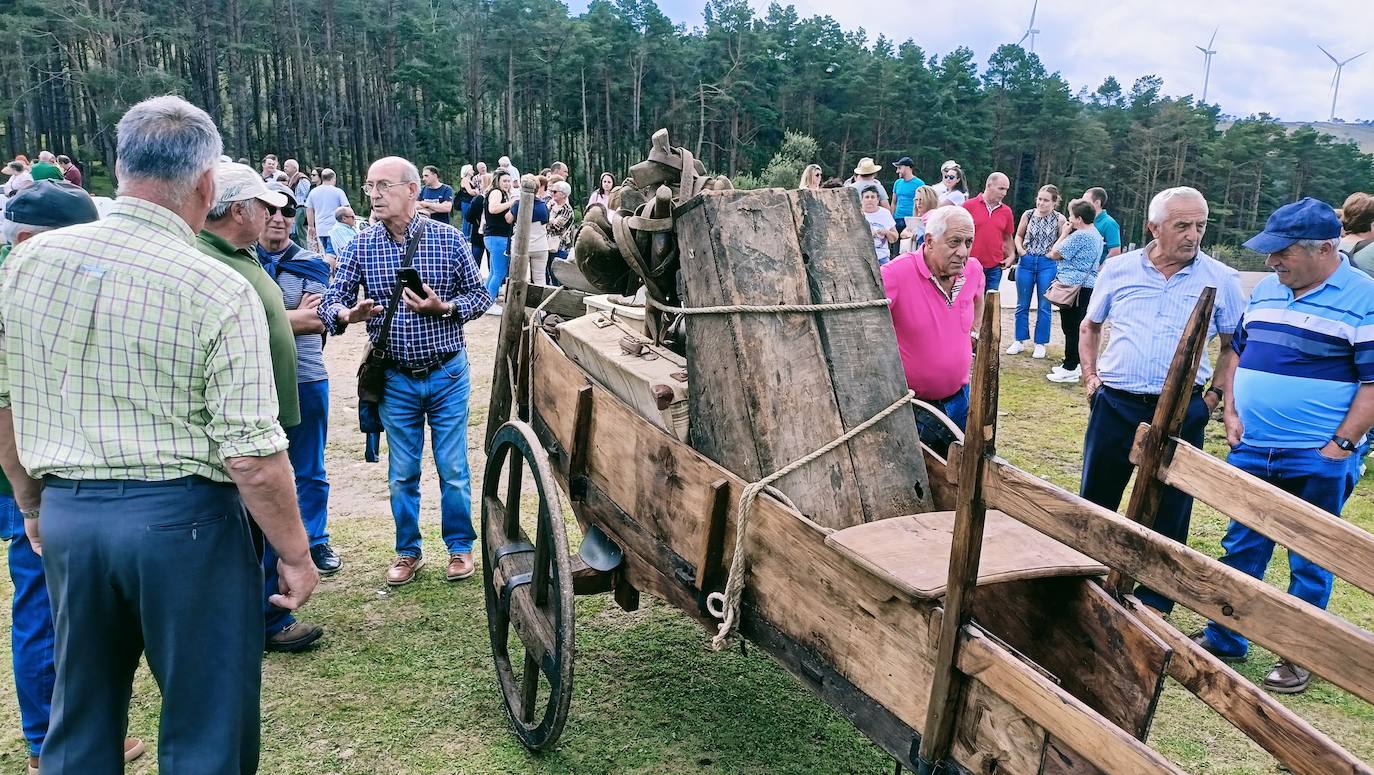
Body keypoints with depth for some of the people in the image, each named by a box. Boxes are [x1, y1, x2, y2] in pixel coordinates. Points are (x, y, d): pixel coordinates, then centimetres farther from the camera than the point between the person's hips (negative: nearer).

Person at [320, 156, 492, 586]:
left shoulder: (448, 238, -6)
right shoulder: (361, 246, -2)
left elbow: (480, 294, -1)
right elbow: (331, 301, -4)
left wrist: (443, 307, -20)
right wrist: (348, 314, -28)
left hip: (447, 373, -1)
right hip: (395, 378, 2)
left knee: (453, 469, 6)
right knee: (402, 474, 12)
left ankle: (460, 546, 25)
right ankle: (408, 551, 29)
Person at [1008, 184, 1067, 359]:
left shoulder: (1059, 219, -4)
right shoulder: (1028, 214, 1)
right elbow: (1019, 235, 15)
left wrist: (1066, 231, -19)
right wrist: (1019, 248, -3)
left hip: (1048, 264, -2)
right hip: (1026, 262, 2)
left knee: (1044, 306, 5)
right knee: (1022, 305, 10)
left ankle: (1040, 344, 15)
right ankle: (1020, 341, 21)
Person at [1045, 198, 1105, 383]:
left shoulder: (1079, 236, -17)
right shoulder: (1096, 234, 15)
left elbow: (1055, 254, -11)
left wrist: (1065, 233, -1)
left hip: (1074, 287, -10)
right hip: (1088, 285, 10)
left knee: (1071, 328, -5)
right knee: (1077, 327, 15)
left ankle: (1070, 370, -2)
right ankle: (1072, 364, 22)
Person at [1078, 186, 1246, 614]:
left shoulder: (1222, 280, -2)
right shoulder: (1118, 269, 2)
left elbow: (1234, 346, 7)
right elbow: (1090, 326, 15)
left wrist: (1215, 395, -3)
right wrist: (1089, 374, 5)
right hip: (1115, 404, 1)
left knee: (1169, 513, 8)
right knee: (1095, 501, 12)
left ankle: (1154, 603, 23)